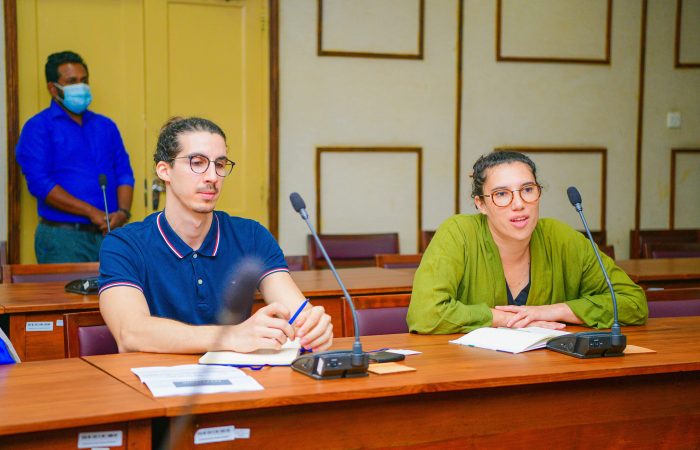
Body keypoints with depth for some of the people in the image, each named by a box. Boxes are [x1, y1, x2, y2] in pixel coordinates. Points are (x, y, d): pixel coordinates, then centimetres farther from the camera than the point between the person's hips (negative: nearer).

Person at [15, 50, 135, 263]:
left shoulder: (106, 126, 18)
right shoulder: (38, 128, 0)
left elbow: (124, 173, 13)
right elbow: (39, 183, -11)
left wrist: (123, 212, -7)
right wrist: (91, 212, -16)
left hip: (109, 234, 5)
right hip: (62, 236, -5)